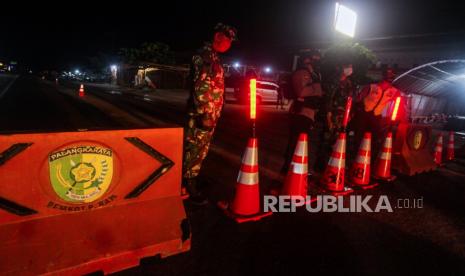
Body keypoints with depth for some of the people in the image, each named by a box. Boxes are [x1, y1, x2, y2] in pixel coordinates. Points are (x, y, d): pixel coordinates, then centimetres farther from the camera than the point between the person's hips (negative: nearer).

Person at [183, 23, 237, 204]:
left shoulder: (214, 57, 19)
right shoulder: (205, 55, -13)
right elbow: (200, 87, -22)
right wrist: (205, 114, -26)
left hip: (210, 114, 10)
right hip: (202, 115, -10)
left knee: (201, 150, 17)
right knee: (195, 150, -1)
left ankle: (191, 180, 31)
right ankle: (189, 185, 11)